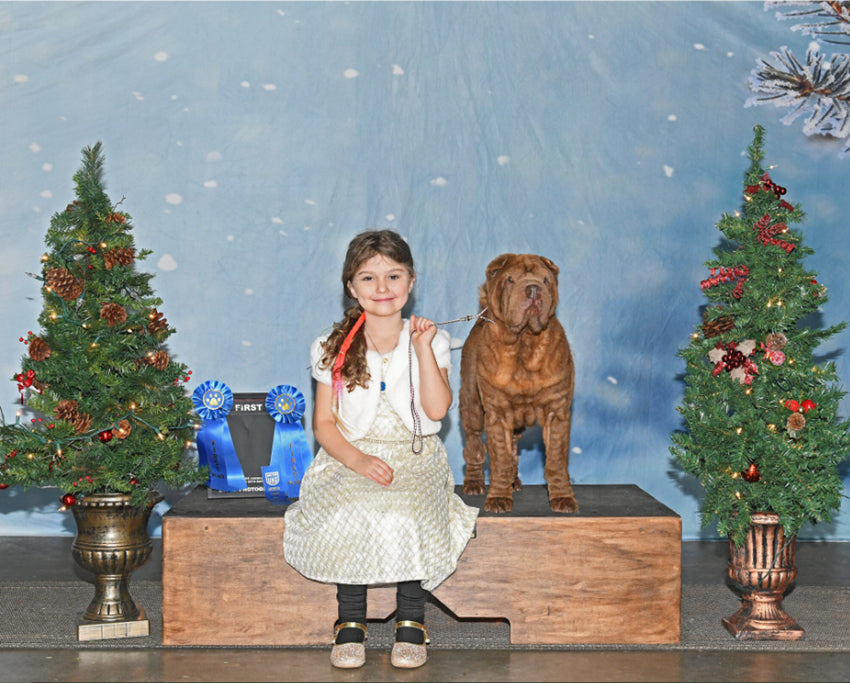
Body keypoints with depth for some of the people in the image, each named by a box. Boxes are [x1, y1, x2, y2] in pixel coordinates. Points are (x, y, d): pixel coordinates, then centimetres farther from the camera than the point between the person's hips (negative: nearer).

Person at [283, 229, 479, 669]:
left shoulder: (430, 341, 7)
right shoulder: (333, 348, 7)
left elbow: (437, 409, -6)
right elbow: (323, 423, 3)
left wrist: (422, 349, -11)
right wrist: (357, 459, -15)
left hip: (415, 458, 0)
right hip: (351, 457, 0)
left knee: (410, 512, -32)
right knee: (349, 514, -32)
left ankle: (410, 622, -17)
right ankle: (350, 623, -17)